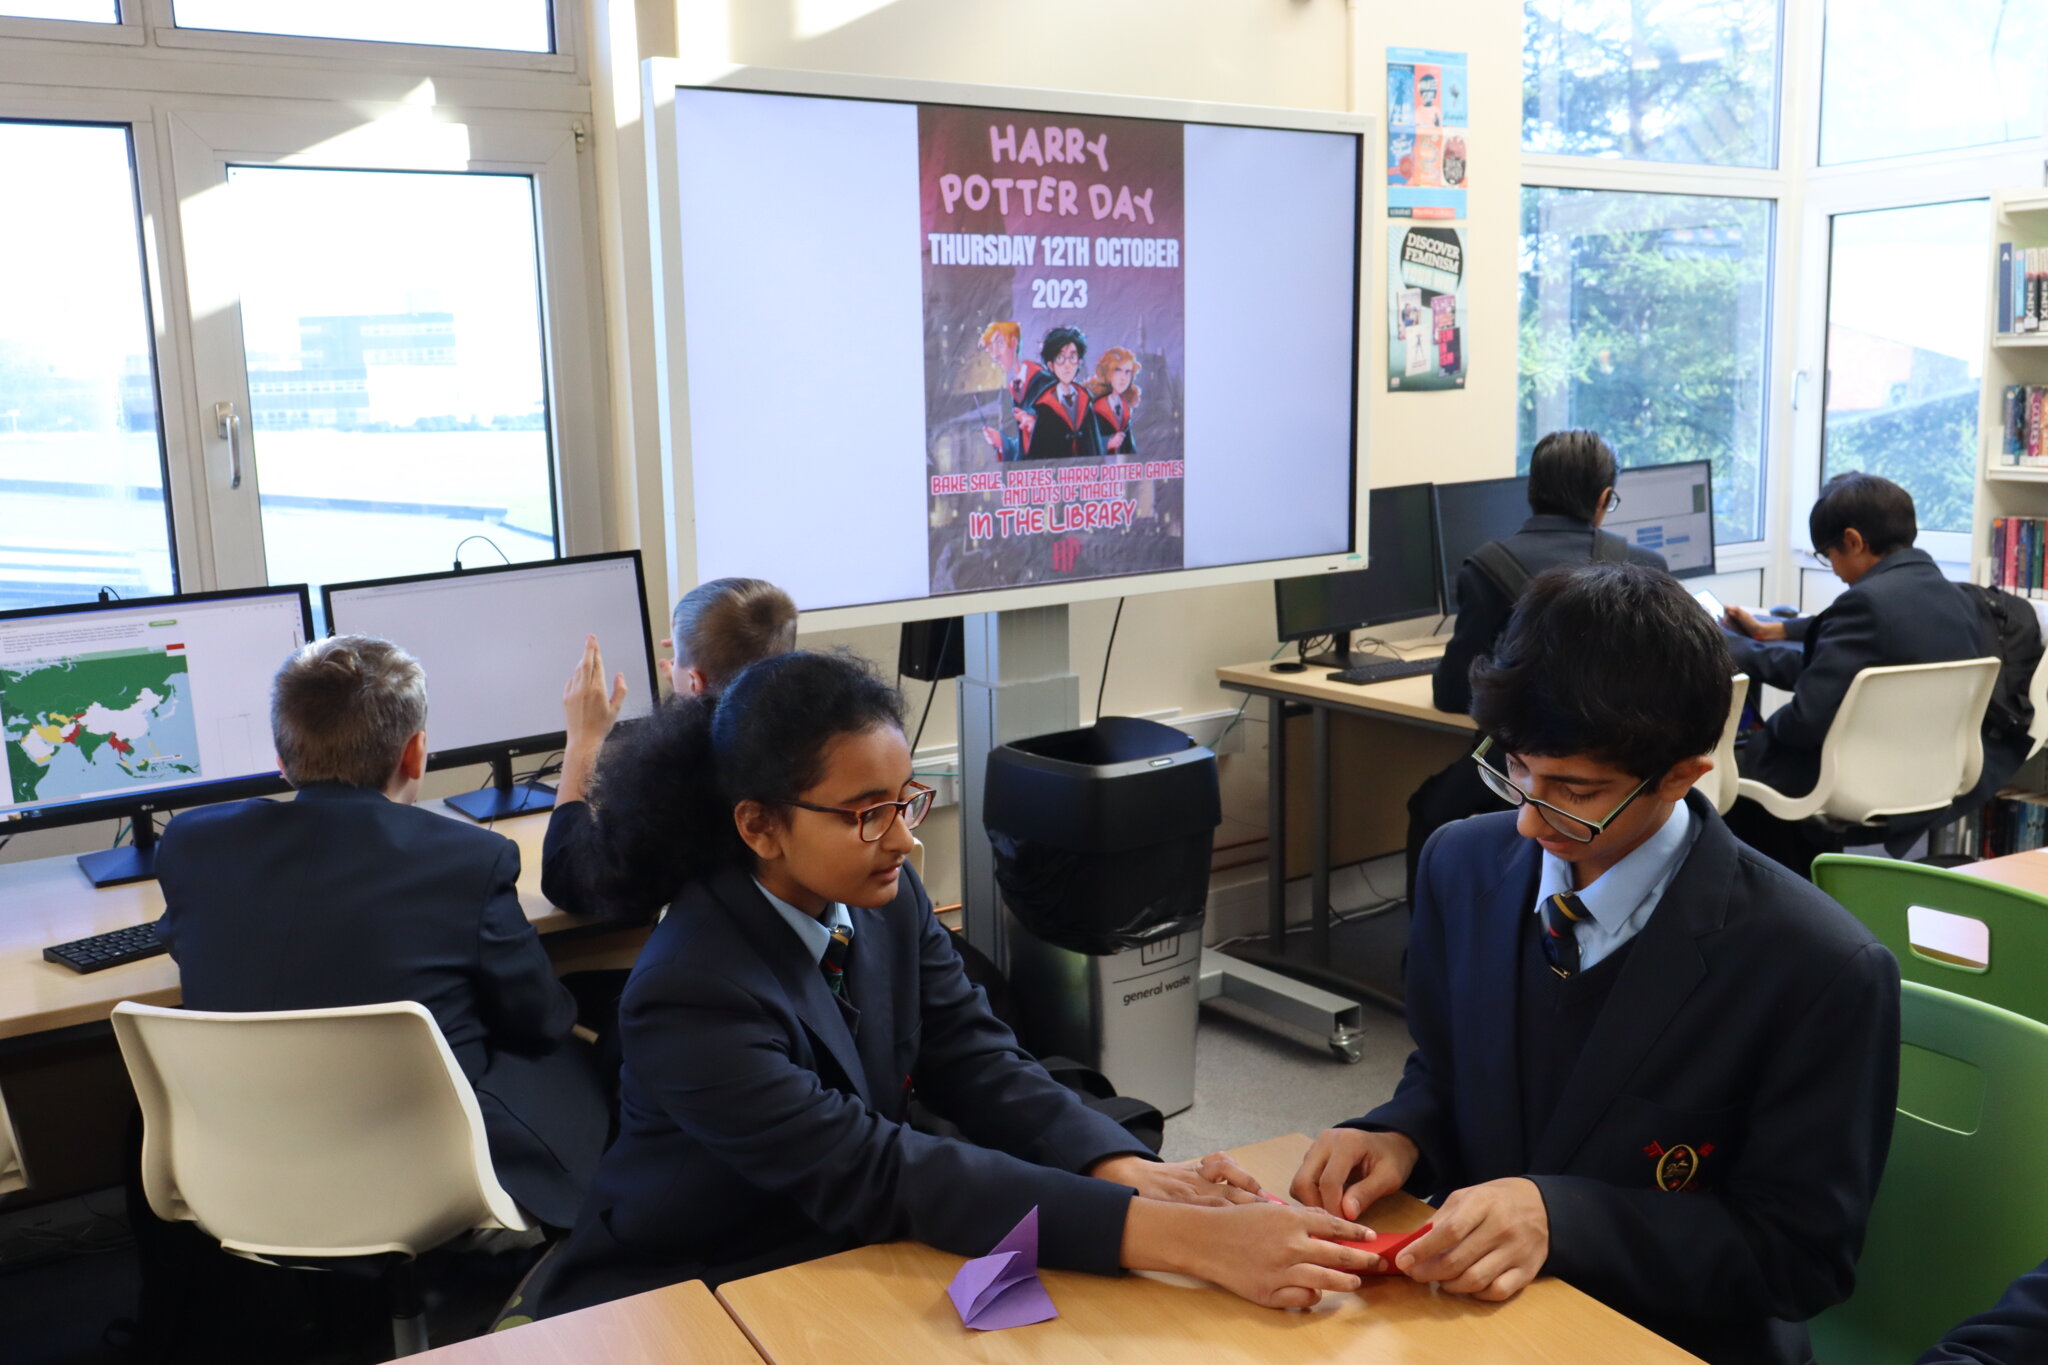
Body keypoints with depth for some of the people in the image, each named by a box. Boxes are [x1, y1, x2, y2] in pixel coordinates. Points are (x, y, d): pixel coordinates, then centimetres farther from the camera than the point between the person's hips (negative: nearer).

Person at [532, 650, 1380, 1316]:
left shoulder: (886, 899, -6)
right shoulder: (691, 997, -26)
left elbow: (975, 1065, -7)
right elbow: (877, 1175, -32)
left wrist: (1127, 1174, -27)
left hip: (838, 1261, 6)